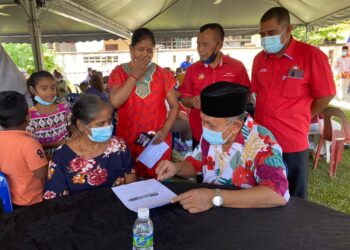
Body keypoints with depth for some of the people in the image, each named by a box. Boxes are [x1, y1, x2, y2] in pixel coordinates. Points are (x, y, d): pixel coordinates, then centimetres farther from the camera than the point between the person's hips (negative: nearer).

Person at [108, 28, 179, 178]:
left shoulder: (162, 74, 3)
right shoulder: (119, 72, 0)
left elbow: (174, 105, 4)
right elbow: (114, 102, -16)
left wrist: (165, 129, -10)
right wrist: (135, 74, -12)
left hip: (157, 140, 1)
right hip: (128, 141, 0)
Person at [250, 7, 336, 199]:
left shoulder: (311, 55, -12)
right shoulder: (259, 59, 5)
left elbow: (325, 96, -6)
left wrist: (298, 120, 3)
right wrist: (271, 117, 11)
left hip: (292, 143, -4)